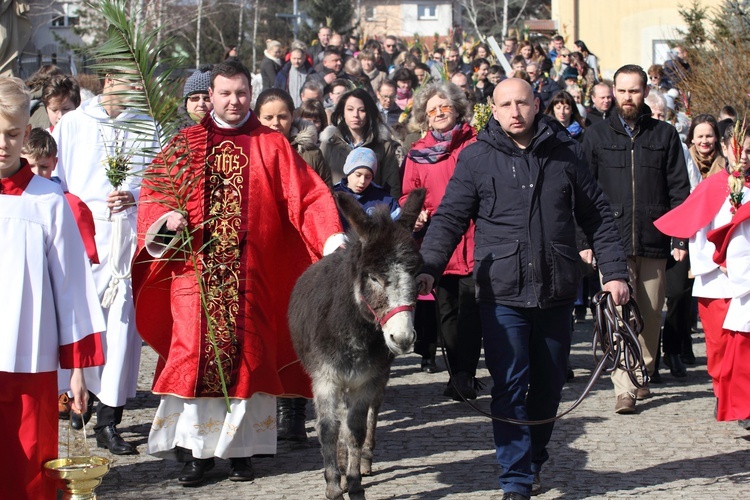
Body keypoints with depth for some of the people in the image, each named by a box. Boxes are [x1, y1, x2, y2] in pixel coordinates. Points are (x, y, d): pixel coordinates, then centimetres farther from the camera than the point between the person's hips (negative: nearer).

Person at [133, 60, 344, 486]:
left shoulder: (272, 146, 6)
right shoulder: (187, 144, 11)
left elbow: (307, 196, -3)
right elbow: (155, 191, 9)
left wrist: (332, 236, -18)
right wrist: (168, 217, -13)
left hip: (250, 274, -1)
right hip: (196, 270, 1)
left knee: (245, 354, 2)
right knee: (197, 351, -2)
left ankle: (241, 449, 11)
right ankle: (196, 450, 6)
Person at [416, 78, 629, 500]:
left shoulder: (566, 154, 5)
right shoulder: (476, 158, 0)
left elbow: (598, 216, 11)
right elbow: (450, 218, -3)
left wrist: (615, 271, 5)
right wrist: (429, 268, -18)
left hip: (556, 291, 3)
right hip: (503, 293, -2)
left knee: (549, 385, 12)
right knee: (510, 388, -6)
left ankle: (534, 462, 31)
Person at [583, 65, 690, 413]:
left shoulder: (665, 135, 9)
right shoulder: (597, 136, 8)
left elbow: (679, 191, 8)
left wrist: (681, 239, 1)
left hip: (653, 241, 1)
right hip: (612, 241, -1)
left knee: (650, 315, 7)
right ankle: (624, 388, -10)